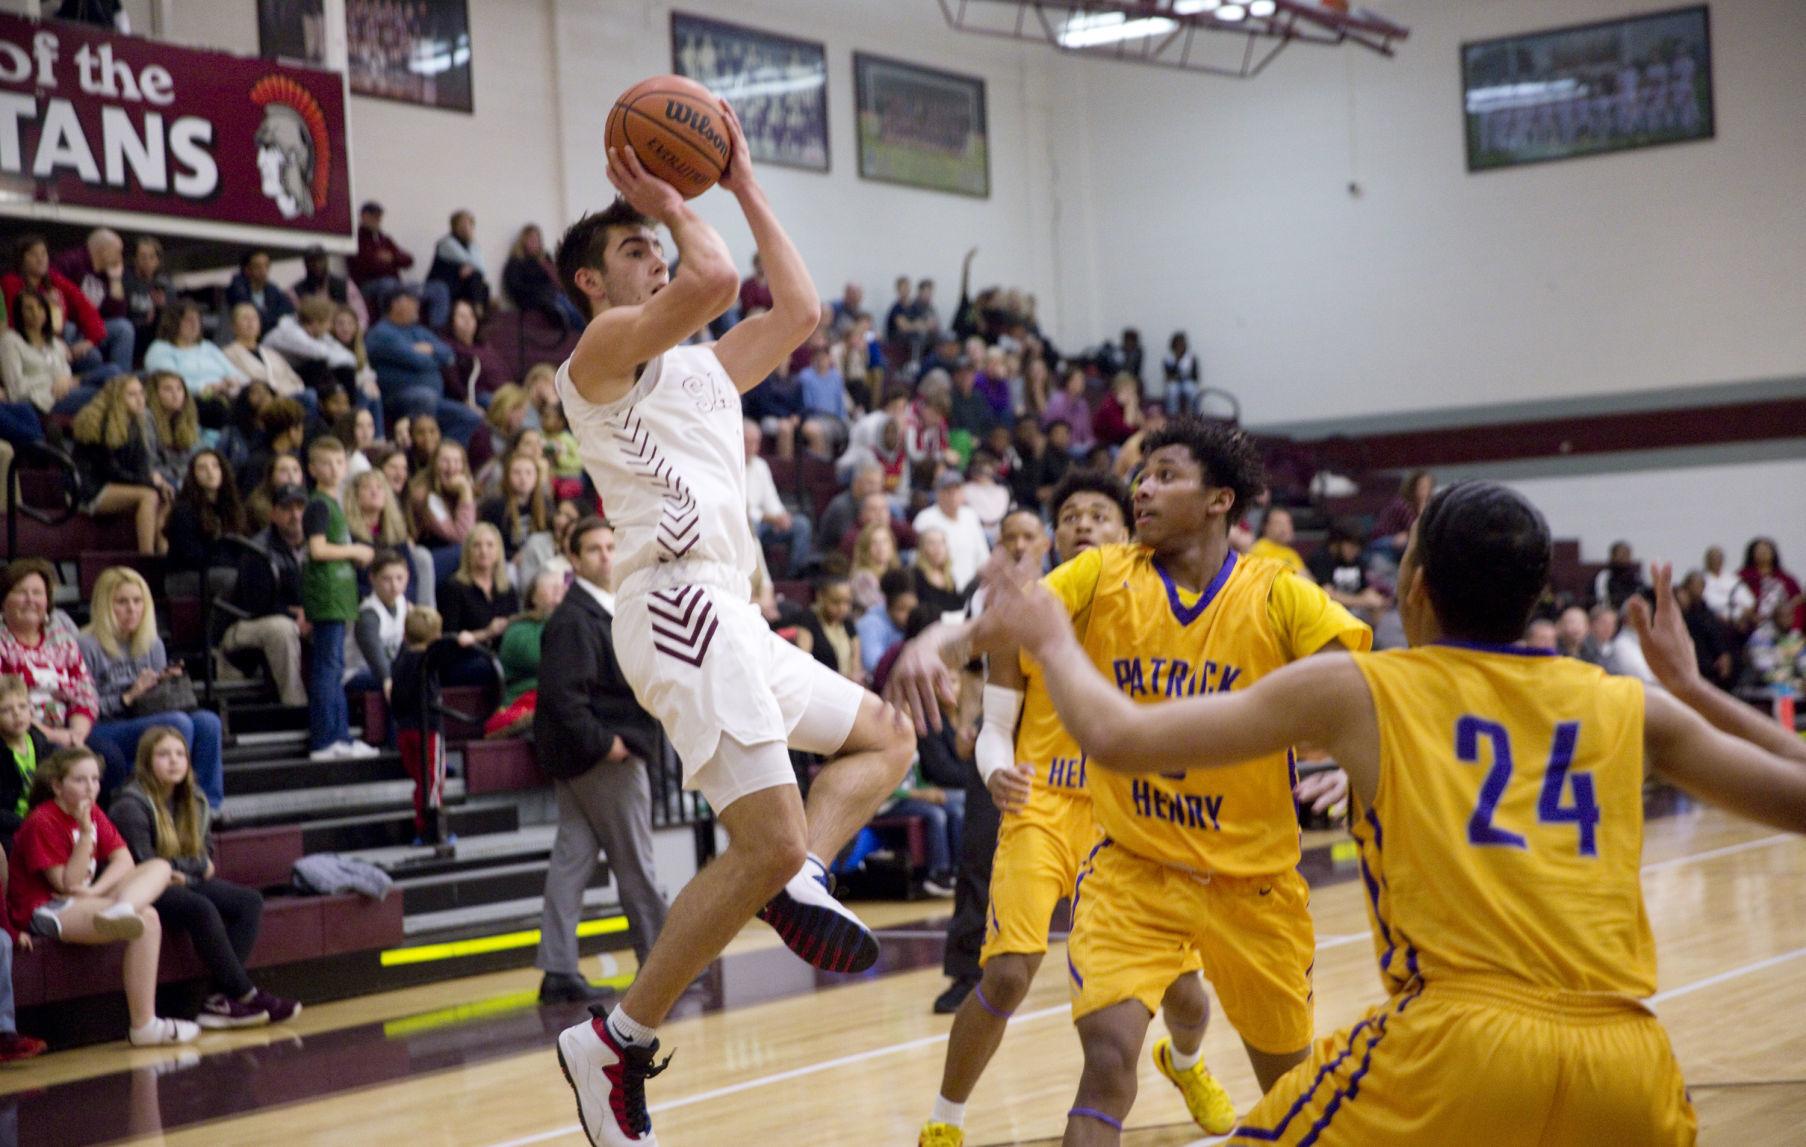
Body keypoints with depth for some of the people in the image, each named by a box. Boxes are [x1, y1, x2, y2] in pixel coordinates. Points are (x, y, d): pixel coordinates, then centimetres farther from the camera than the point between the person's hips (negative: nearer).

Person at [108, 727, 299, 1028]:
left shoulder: (193, 802, 15)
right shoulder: (130, 806, -10)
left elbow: (205, 848, 23)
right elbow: (144, 865, -14)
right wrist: (195, 870, -7)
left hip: (190, 883, 8)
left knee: (249, 900, -15)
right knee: (201, 909, -35)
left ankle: (220, 999, -27)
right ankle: (245, 995, -28)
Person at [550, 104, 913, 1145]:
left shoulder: (699, 366, 26)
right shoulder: (603, 349, 0)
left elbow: (799, 309, 22)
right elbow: (716, 280, -16)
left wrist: (745, 187, 26)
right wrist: (671, 198, 1)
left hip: (727, 616, 10)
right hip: (682, 604, -10)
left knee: (887, 738, 20)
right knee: (767, 847, -16)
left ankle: (803, 879, -1)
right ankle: (618, 1042, -10)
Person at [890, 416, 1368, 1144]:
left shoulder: (1281, 598, -11)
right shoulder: (1101, 578, -6)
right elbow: (994, 627, -16)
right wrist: (934, 643, -38)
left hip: (1253, 875, 1)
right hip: (1132, 866, -1)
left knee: (1288, 1079, 19)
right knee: (1108, 1056, -21)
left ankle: (1185, 1062, 52)